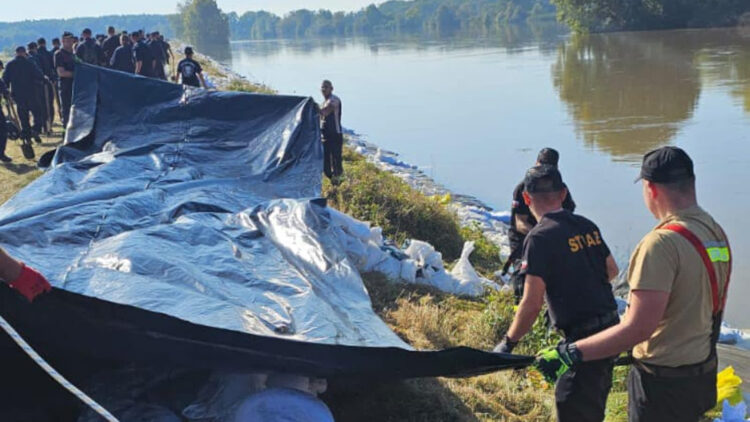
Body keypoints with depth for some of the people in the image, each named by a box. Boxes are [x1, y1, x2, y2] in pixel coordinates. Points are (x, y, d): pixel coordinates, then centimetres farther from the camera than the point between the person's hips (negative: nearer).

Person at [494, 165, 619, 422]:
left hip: (583, 338, -8)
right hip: (611, 328, 8)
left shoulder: (540, 237, -17)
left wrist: (507, 344, -10)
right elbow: (612, 270, 19)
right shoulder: (587, 226, 5)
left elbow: (532, 304, -20)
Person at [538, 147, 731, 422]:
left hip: (664, 381, -8)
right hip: (704, 372, 8)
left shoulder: (662, 242, -26)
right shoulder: (716, 232, 1)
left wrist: (571, 353, -29)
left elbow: (638, 327, -30)